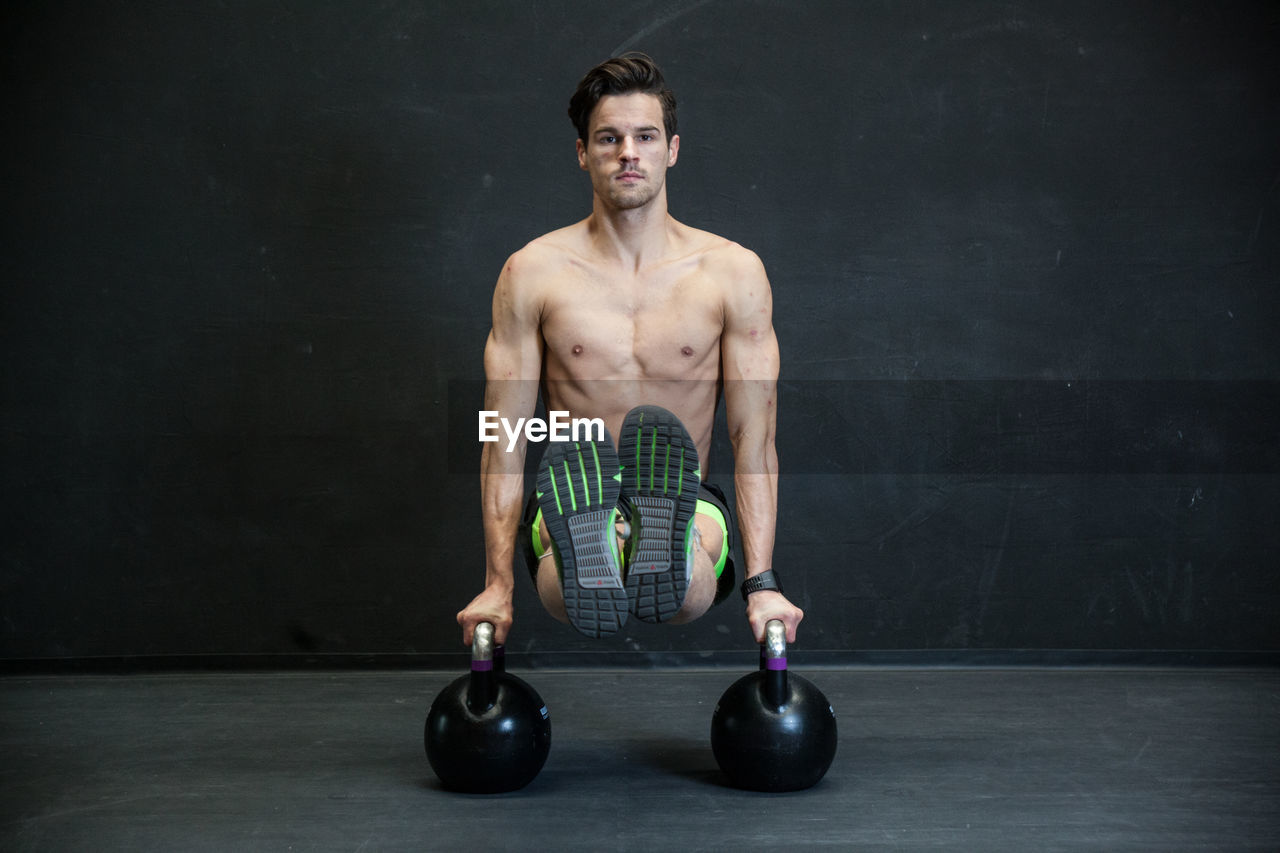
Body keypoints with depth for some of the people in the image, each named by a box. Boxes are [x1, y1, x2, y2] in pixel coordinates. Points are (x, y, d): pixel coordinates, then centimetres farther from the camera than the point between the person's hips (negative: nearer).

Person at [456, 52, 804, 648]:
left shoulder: (733, 272, 2)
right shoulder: (533, 273, 1)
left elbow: (754, 438, -1)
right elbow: (505, 441, -1)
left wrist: (762, 584, -10)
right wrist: (498, 586, -9)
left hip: (687, 499, -1)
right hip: (575, 503, 1)